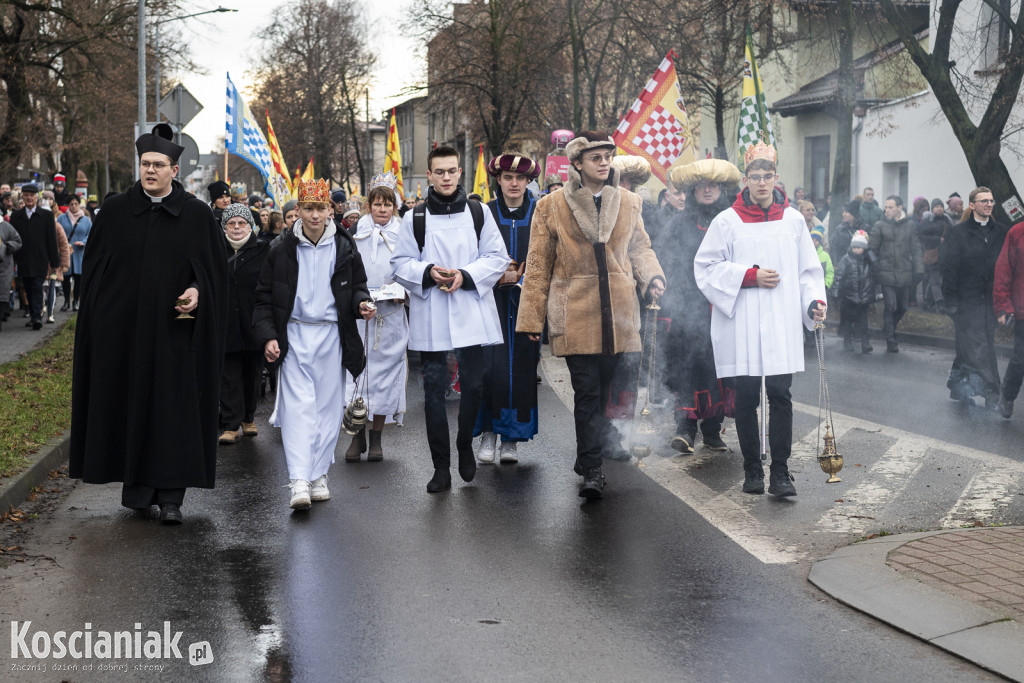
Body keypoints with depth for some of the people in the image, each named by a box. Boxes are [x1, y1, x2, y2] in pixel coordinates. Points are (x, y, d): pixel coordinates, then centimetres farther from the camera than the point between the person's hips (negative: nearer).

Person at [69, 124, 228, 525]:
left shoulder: (196, 215, 1)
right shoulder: (115, 211, 5)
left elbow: (215, 267, 5)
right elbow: (93, 268, 8)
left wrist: (197, 290, -14)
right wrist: (102, 317, 2)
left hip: (174, 330, -1)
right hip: (123, 330, 2)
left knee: (174, 408, -3)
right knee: (130, 404, 6)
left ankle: (171, 495, 2)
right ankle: (138, 487, 18)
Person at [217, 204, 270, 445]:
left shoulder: (263, 250, 1)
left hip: (253, 323, 0)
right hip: (226, 324, 0)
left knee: (252, 373, 11)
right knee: (229, 375, -2)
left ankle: (249, 418, 26)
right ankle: (231, 425, -1)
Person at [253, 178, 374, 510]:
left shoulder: (344, 246, 4)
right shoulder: (282, 249, 1)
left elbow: (358, 286, 15)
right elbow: (265, 297, 4)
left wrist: (362, 303, -8)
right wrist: (268, 336, -6)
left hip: (331, 335, 2)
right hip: (294, 335, -2)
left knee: (328, 405, 6)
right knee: (298, 405, -11)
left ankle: (318, 475, 18)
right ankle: (298, 482, -18)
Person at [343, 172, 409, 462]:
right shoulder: (356, 234, 6)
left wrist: (402, 293, -9)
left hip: (391, 314, 0)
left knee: (385, 369, 2)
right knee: (357, 367, -4)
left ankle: (376, 437, 11)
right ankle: (358, 435, 4)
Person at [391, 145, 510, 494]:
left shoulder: (479, 213, 7)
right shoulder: (414, 219, 5)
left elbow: (497, 258, 5)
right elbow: (400, 264, 7)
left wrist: (466, 276, -11)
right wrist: (428, 272, -12)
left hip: (472, 314, 0)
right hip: (430, 318, 0)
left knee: (473, 385, 2)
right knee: (434, 389, 1)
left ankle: (465, 446, 29)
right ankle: (441, 468, 8)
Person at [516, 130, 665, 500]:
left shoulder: (628, 202, 10)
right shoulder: (552, 206, 2)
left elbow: (640, 247, 21)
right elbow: (538, 266, 4)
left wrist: (652, 276, -1)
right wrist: (531, 318, 2)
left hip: (617, 314, 3)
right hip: (575, 314, -3)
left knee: (607, 389, 8)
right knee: (587, 392, -7)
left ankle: (589, 456, 26)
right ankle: (592, 470, -2)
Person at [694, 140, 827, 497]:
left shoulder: (793, 220, 10)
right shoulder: (727, 221, 3)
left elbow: (808, 268, 13)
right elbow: (706, 266, 0)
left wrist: (815, 300, -4)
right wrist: (750, 276, -9)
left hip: (781, 323, 1)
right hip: (742, 324, -1)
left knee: (780, 394, -6)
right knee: (746, 397, 2)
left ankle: (780, 472, -3)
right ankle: (752, 470, 15)